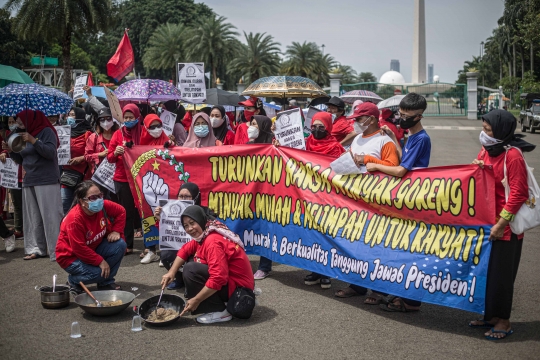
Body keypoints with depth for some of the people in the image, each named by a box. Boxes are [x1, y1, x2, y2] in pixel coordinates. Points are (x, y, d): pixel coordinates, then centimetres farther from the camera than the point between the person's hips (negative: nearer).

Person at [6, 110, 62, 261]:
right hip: (29, 181, 8)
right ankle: (36, 249, 8)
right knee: (33, 218, 4)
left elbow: (51, 152, -15)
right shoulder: (24, 135, 18)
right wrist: (11, 150, 5)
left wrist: (33, 140, -22)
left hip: (46, 181, -7)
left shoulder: (46, 131, -3)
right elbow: (21, 160, 22)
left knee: (51, 216, -10)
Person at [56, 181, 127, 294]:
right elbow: (79, 248, -29)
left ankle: (106, 282, 2)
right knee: (99, 272, -30)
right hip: (71, 257, -7)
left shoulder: (103, 206, -15)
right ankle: (73, 280, 5)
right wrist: (100, 261, -26)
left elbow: (121, 211, 5)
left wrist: (116, 231, -8)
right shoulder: (75, 219, -32)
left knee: (120, 245, -15)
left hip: (93, 248, 7)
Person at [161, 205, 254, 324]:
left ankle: (219, 312, -11)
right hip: (227, 278, 10)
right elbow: (185, 250, 14)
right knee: (191, 260, 15)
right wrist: (171, 272, -1)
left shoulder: (213, 242, -25)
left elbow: (218, 278, -31)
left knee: (191, 270, -21)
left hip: (238, 287, -10)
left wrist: (196, 300, -24)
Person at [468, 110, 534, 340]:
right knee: (486, 270, 14)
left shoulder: (512, 155, -18)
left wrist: (501, 223, -18)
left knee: (501, 273, 2)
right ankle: (490, 315, 28)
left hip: (505, 226, -8)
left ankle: (503, 321, 16)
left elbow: (518, 194, -20)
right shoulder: (486, 151, 7)